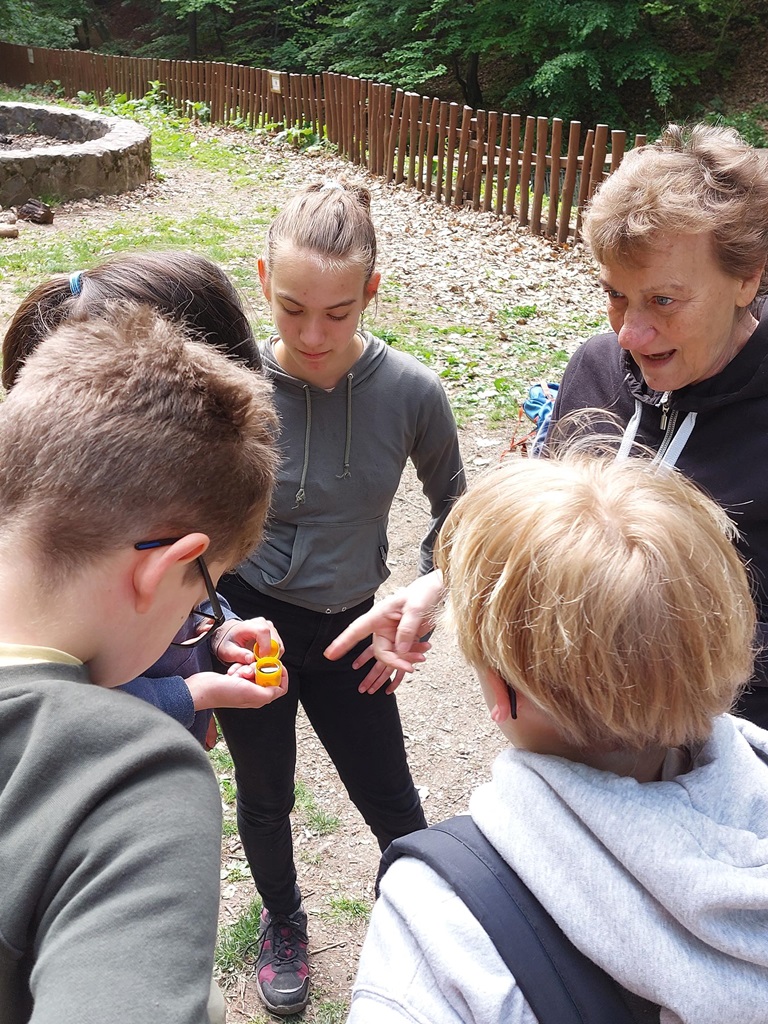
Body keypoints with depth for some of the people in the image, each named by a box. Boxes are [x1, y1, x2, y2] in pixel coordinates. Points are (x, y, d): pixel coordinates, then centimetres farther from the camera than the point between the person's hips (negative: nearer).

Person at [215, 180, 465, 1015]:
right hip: (246, 625, 0)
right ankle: (282, 921, 50)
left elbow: (453, 508, 1)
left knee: (392, 806, 10)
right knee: (265, 796, 20)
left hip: (347, 634, 1)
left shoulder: (411, 392, -17)